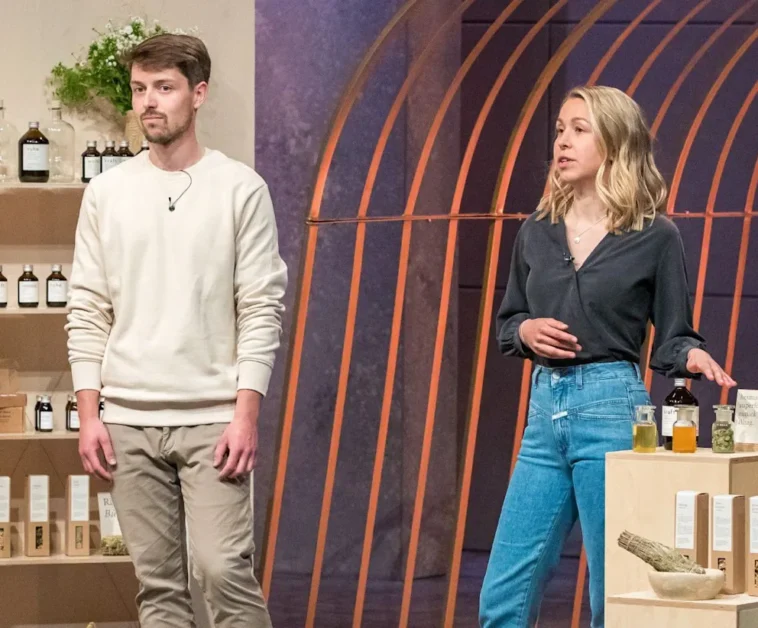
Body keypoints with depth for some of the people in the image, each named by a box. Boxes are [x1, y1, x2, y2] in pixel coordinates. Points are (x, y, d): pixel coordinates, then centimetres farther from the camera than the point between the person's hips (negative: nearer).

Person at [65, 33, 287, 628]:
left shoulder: (241, 188, -1)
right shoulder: (107, 192, 7)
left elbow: (262, 310, -3)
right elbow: (89, 311, 8)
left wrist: (246, 413, -11)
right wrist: (89, 413, 1)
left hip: (213, 418, -3)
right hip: (128, 420, 3)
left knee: (224, 569, -11)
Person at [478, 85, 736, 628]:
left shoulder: (654, 237, -2)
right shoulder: (537, 233, 10)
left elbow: (673, 337, 1)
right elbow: (506, 322, 19)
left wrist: (693, 358, -21)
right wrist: (527, 331, -3)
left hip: (612, 407, -5)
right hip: (545, 410, 5)